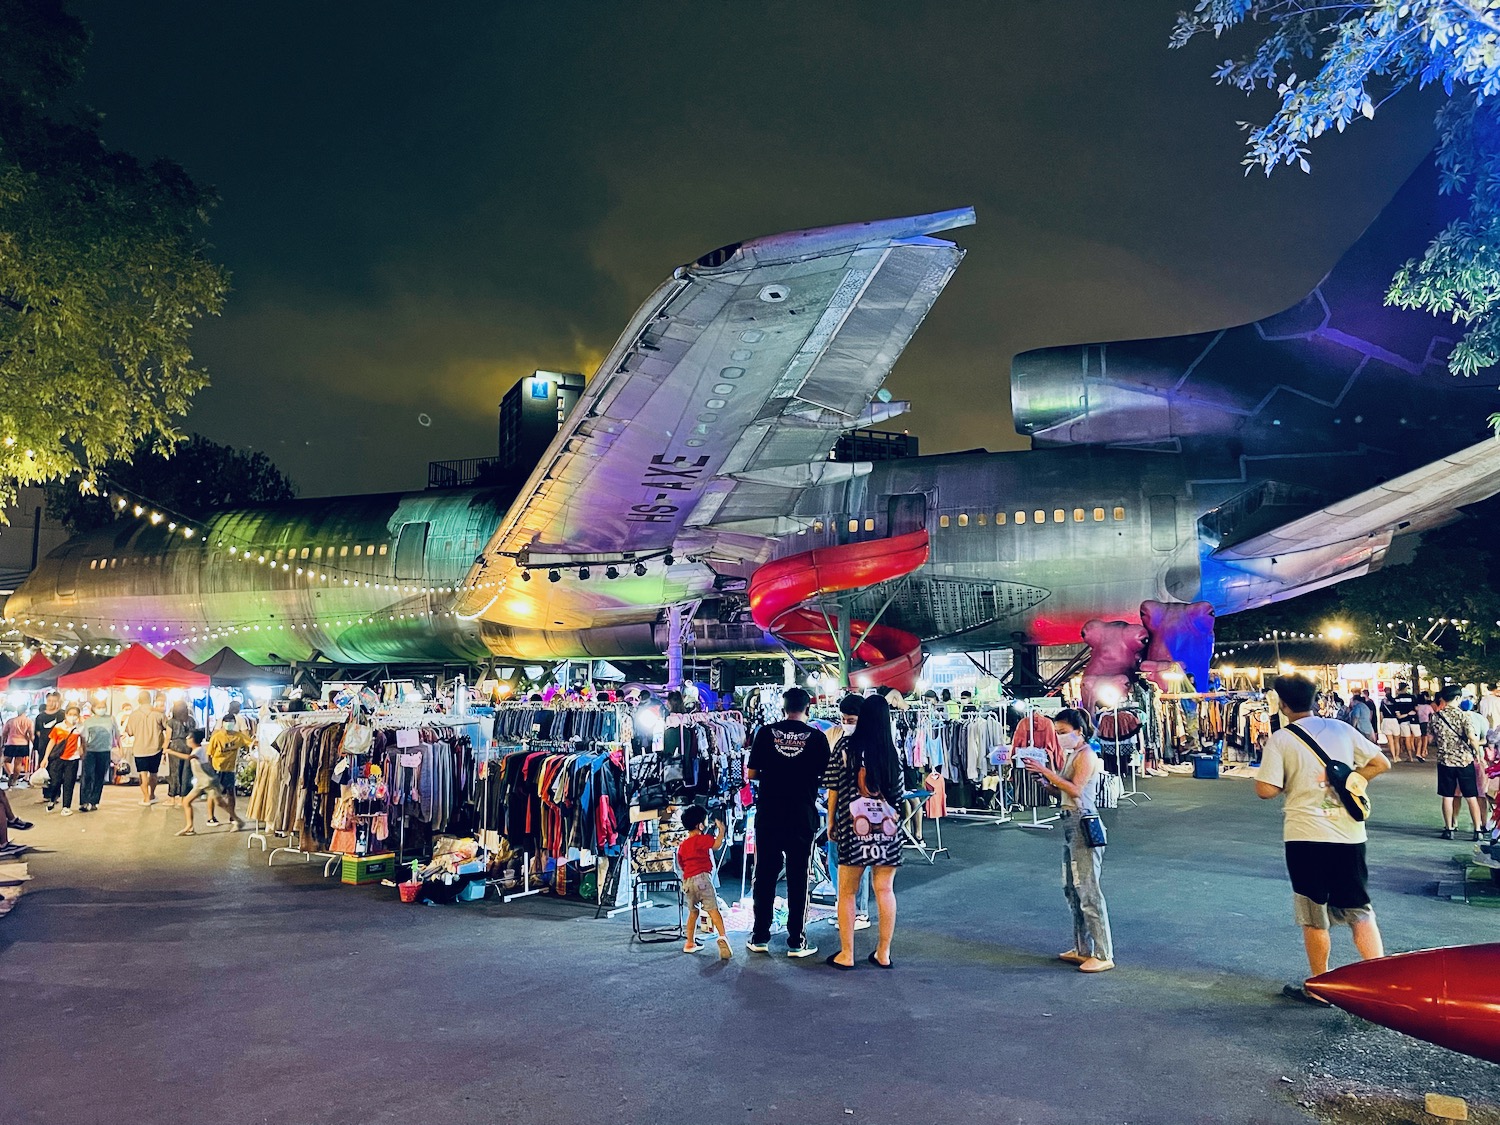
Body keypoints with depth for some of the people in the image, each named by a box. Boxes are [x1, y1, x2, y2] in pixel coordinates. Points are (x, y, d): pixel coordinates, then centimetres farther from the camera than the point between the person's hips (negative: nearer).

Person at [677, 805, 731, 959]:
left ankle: (690, 943, 23)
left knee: (693, 912, 18)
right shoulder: (701, 839, -6)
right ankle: (722, 936, -29)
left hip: (688, 881, 7)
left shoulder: (682, 845, 17)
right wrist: (721, 829, -3)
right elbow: (717, 844, -19)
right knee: (713, 909, -13)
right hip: (702, 877, -7)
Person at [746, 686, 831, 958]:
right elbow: (825, 776, 2)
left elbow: (750, 773, 1)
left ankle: (760, 937, 17)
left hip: (768, 815, 1)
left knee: (765, 874, 10)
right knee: (798, 878, 7)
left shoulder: (766, 732, -2)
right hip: (802, 817, -1)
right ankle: (797, 941, 11)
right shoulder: (817, 737, -3)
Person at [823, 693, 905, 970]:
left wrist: (832, 823, 11)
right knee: (885, 891, 10)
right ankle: (883, 953, 17)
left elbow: (833, 789, -1)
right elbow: (898, 794, 8)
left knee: (847, 893, 7)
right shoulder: (891, 751, 2)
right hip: (886, 831, 2)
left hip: (853, 827, -2)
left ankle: (846, 954, 12)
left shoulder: (846, 746, -3)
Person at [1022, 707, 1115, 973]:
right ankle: (1083, 949, 25)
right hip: (1070, 822, 10)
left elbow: (1075, 790, -22)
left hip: (1084, 823, -10)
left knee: (1088, 890, -6)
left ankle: (1104, 955, 1)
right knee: (1072, 889, 15)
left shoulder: (1087, 755, -11)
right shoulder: (1071, 755, 15)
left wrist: (1046, 771, -22)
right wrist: (1044, 780, -3)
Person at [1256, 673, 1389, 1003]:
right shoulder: (1341, 729, 4)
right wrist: (1351, 782, 17)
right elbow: (1381, 763, 8)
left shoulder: (1280, 740, -9)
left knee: (1314, 917, 10)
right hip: (1349, 834, 4)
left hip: (1306, 836, -4)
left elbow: (1266, 790, -14)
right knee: (1360, 911, 14)